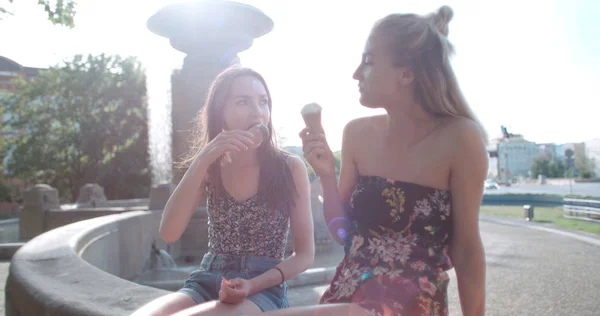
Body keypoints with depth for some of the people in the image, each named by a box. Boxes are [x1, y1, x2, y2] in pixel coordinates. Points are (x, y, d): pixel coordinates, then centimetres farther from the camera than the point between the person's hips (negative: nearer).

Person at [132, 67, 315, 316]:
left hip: (265, 289, -3)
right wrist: (202, 160, -14)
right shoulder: (211, 169, 7)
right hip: (207, 282, 3)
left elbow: (305, 254, -1)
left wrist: (253, 285, -17)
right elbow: (169, 233, -7)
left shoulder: (290, 167, -2)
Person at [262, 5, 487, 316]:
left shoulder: (458, 138, -14)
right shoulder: (358, 133, -1)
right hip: (348, 290, 5)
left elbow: (466, 248, -6)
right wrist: (326, 176, -9)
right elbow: (344, 233, 7)